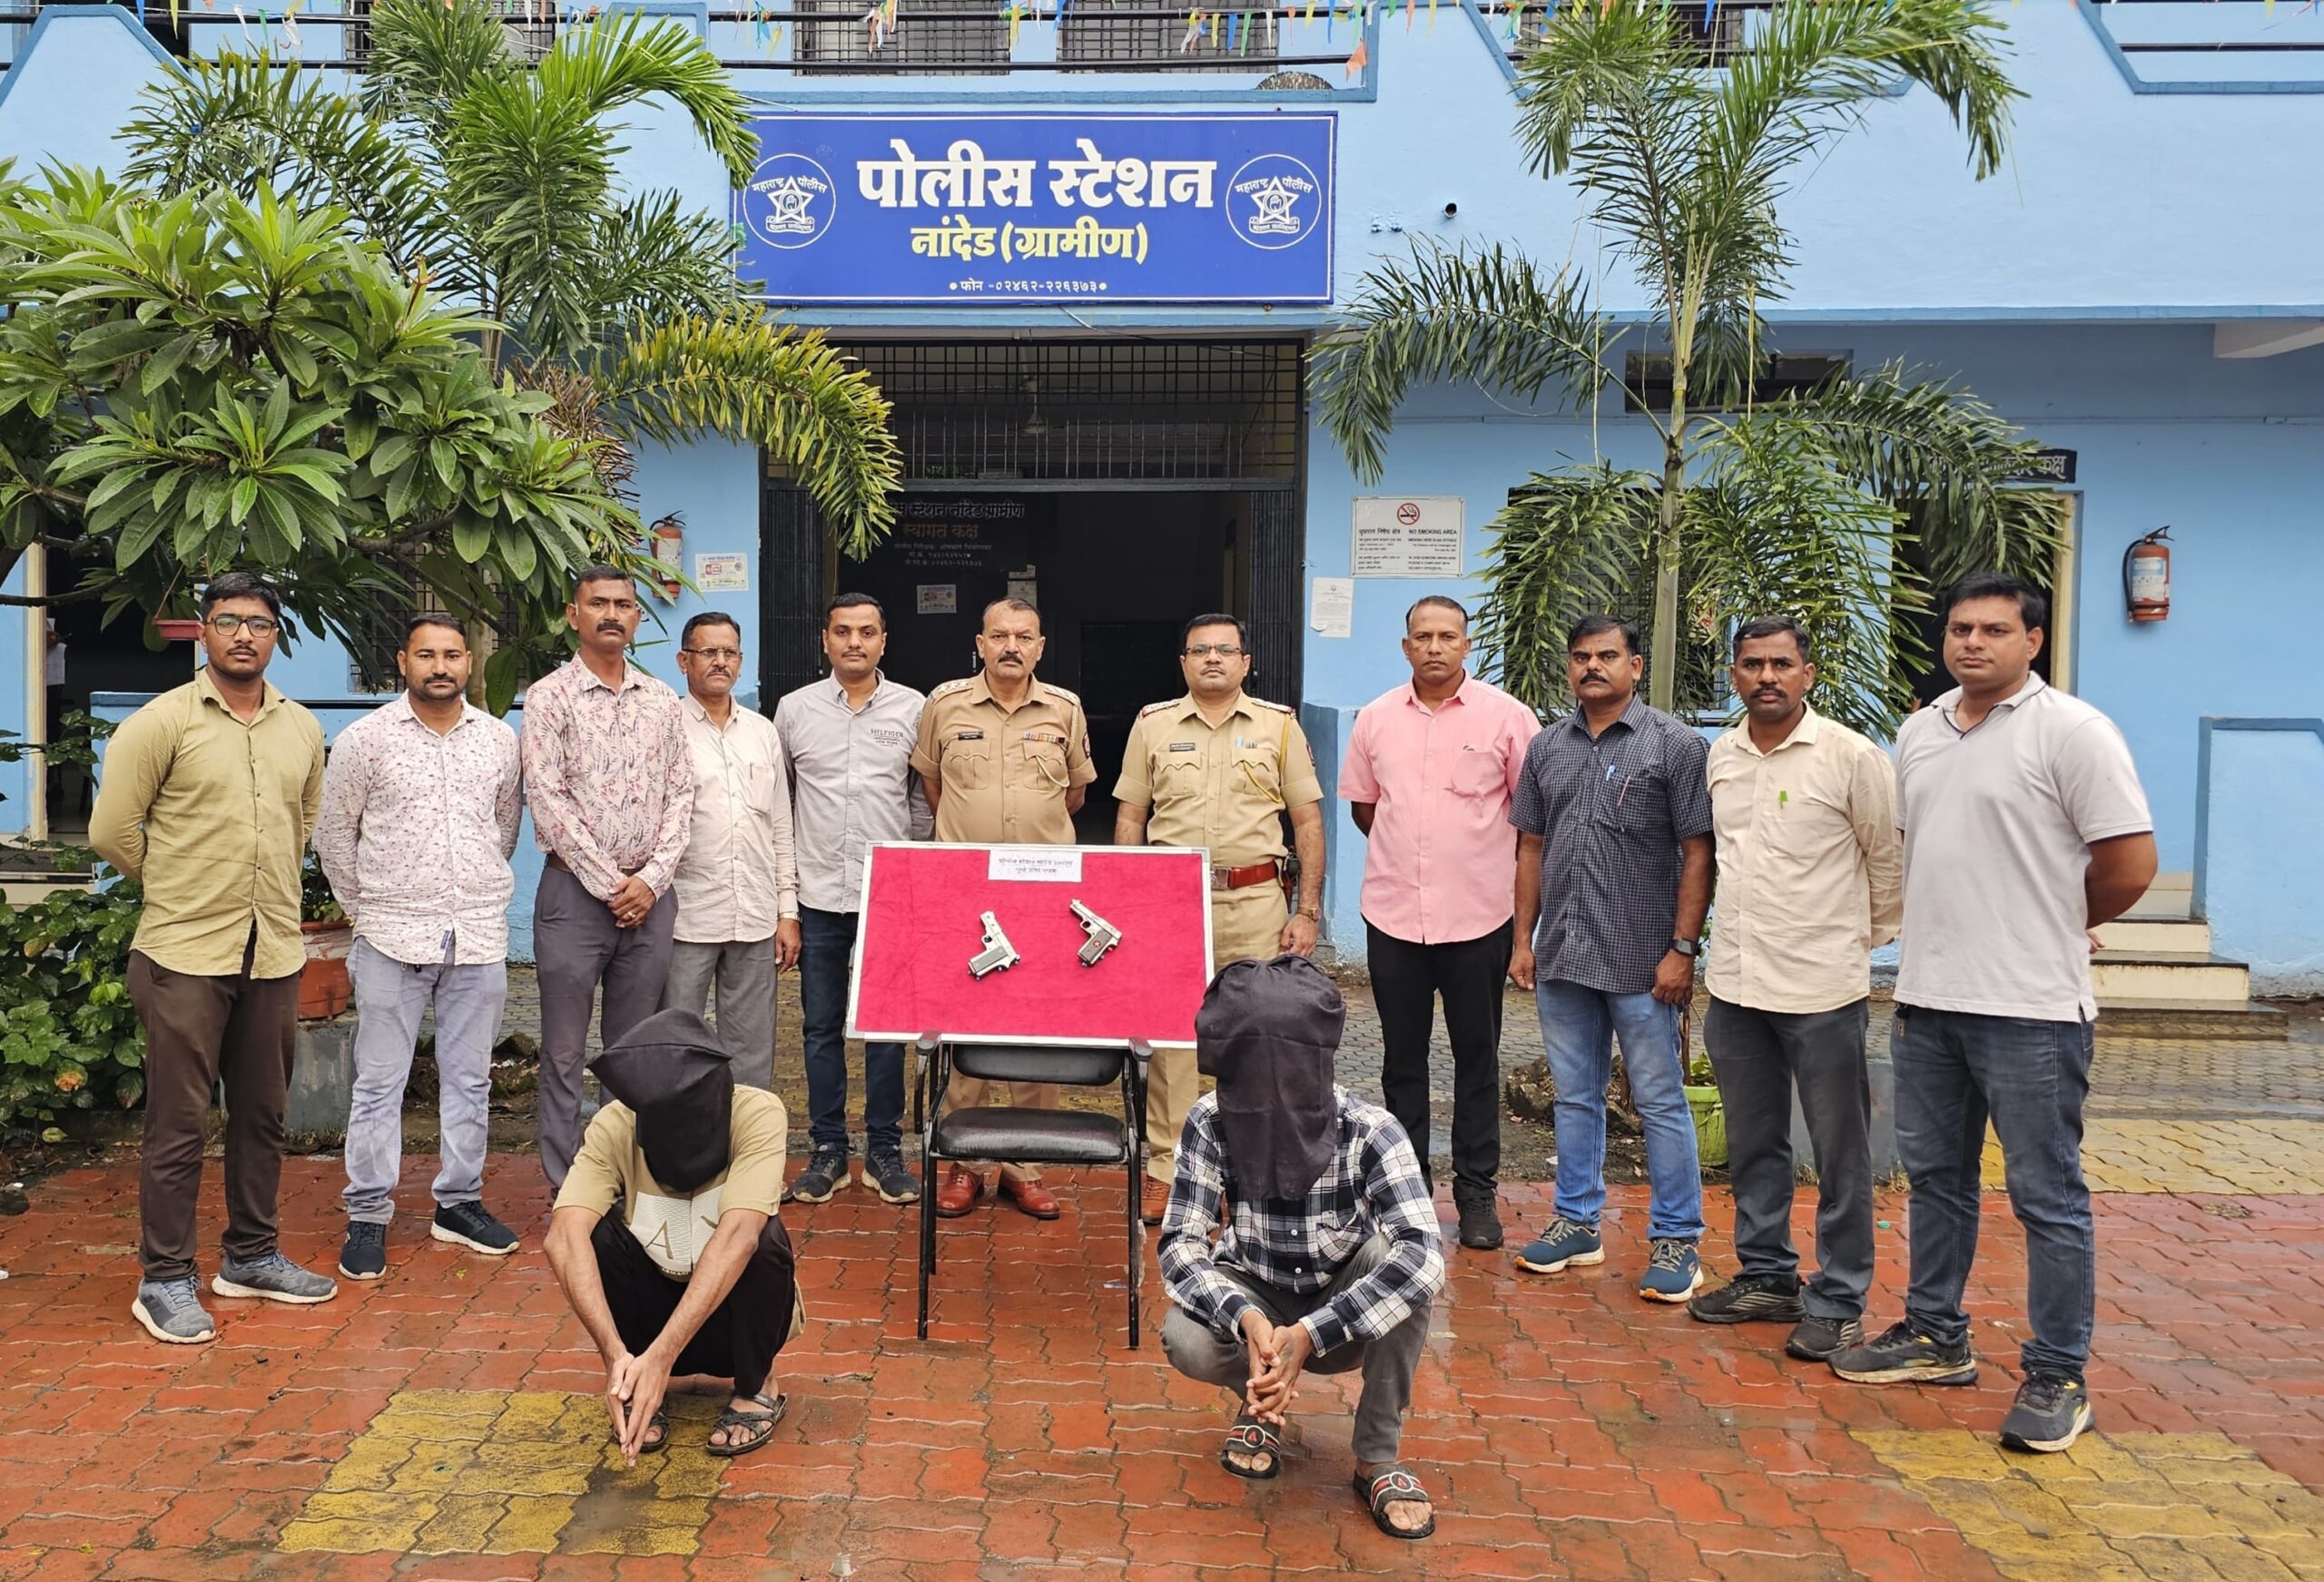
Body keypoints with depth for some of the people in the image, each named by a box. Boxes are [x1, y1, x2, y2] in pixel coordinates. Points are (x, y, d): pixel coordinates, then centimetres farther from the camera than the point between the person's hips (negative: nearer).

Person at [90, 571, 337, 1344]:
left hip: (275, 952, 5)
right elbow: (112, 831, -4)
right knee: (178, 1121, 1)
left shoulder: (303, 729, 8)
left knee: (262, 1113, 13)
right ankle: (165, 1280, 12)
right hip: (186, 952, -5)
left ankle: (251, 1256, 28)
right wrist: (180, 886, 7)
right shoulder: (161, 722, -7)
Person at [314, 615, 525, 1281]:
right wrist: (366, 910, 9)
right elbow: (334, 834, 6)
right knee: (380, 1082, 2)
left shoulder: (500, 740, 7)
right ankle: (367, 1216, 11)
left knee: (469, 1077, 10)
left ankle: (459, 1202, 22)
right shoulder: (364, 740, -2)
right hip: (392, 938, -3)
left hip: (479, 937, 3)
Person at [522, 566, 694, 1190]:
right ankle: (567, 1192, 9)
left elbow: (680, 795, 8)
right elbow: (547, 799, -9)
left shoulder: (663, 701, 10)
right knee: (564, 1052, 2)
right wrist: (609, 884, -12)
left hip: (649, 896, 4)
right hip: (575, 890, -3)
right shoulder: (549, 697, -2)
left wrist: (651, 880, -6)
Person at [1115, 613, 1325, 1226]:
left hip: (1256, 902, 0)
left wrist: (1308, 911, 1)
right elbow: (1129, 818, 11)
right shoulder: (1153, 725, 8)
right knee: (1170, 1033, 1)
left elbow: (1308, 821, 6)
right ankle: (1164, 1167, 11)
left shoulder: (1279, 726, 6)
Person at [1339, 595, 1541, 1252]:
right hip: (1393, 913, 3)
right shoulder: (1376, 718, 5)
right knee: (1402, 1056, 11)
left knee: (1477, 1056, 7)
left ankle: (1477, 1191, 18)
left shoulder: (1505, 716, -4)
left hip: (1478, 916, -2)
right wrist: (1412, 852, 12)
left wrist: (1480, 856, 5)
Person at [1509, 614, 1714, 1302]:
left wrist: (1682, 948, -12)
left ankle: (1676, 1239, 13)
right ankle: (1577, 1224, 26)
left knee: (1660, 1100, 2)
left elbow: (1697, 853, -7)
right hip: (1561, 957, 5)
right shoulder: (1547, 747, 10)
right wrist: (1523, 939, 9)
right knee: (1575, 1096, 14)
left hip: (1640, 961, -5)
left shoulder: (1674, 744, -5)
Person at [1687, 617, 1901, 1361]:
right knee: (1753, 1145, 15)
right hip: (1735, 984, 6)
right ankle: (1767, 1278, 29)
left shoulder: (1851, 756, -10)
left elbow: (1890, 859, -1)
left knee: (1840, 1153, 4)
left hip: (1823, 986, -5)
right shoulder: (1721, 756, 7)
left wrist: (1867, 937, 7)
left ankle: (1838, 1302, 14)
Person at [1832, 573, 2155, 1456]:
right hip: (1927, 998, 7)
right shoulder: (1918, 733, 10)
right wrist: (1944, 933, 14)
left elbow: (2131, 864, -12)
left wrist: (2054, 926, 2)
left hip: (2030, 1010, -7)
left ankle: (2057, 1379, 13)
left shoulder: (2072, 731, -11)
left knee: (2048, 1198, 3)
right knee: (1935, 1176, 17)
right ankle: (1935, 1338, 32)